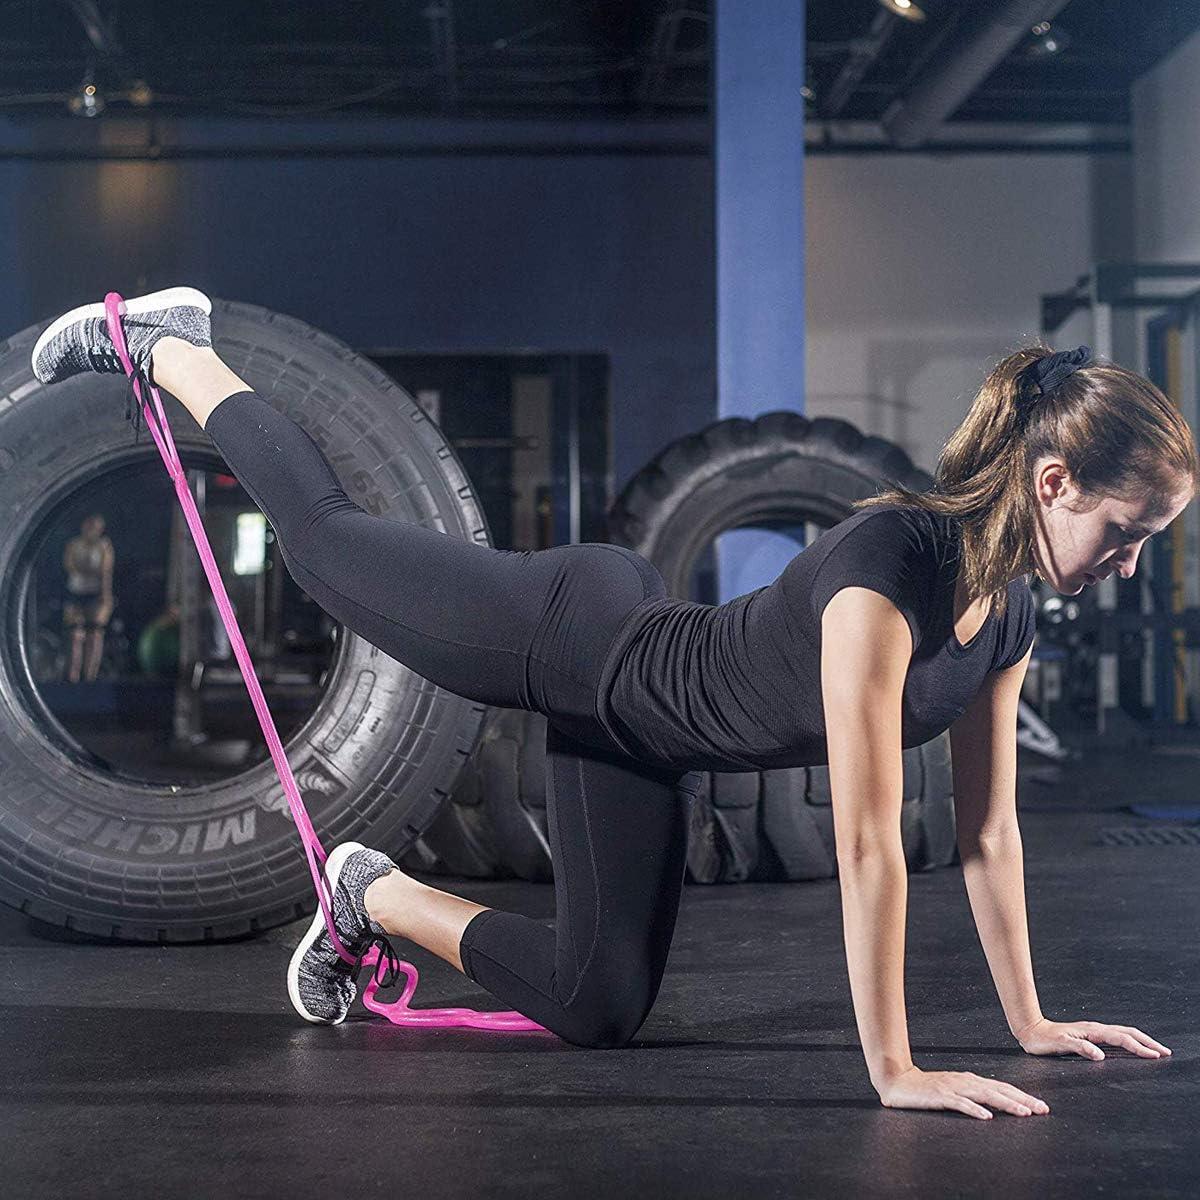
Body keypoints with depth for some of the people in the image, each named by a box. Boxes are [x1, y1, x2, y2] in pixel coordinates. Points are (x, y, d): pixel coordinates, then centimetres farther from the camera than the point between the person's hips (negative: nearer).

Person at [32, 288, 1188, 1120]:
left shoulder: (1009, 613, -11)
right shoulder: (886, 568, -37)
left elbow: (987, 830, -2)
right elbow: (866, 844, -37)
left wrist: (1030, 1020, 1)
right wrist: (893, 1069, -33)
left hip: (634, 733, 7)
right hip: (572, 636, -7)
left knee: (598, 1008, 11)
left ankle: (379, 897, 30)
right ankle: (160, 344, 39)